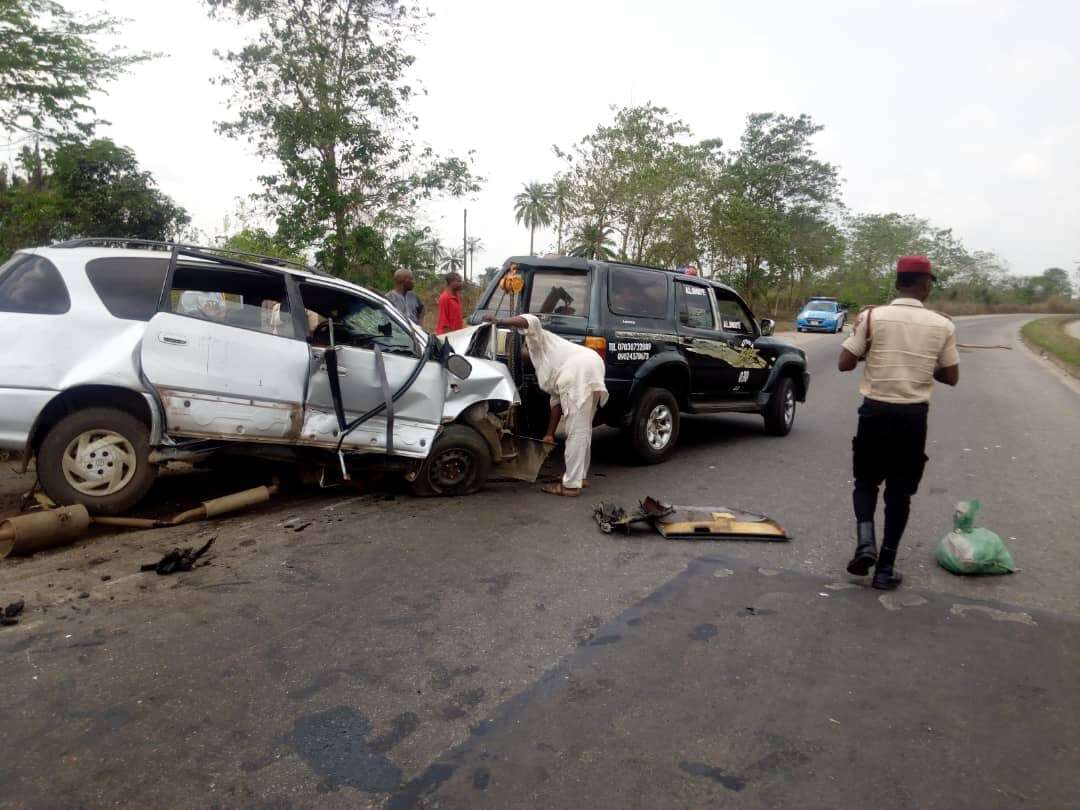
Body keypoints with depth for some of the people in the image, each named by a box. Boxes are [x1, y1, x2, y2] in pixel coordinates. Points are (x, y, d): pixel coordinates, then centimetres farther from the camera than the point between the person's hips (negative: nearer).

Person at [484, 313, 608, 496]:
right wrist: (550, 433, 28)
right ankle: (580, 475, 33)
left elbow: (531, 321, -6)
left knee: (575, 432, -7)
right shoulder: (543, 367, 36)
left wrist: (500, 323, -10)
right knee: (582, 429, 21)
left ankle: (571, 485, -3)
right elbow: (556, 399, 30)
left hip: (579, 372, -10)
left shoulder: (535, 341, 18)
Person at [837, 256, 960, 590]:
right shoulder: (942, 326, -2)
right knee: (899, 491, 11)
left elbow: (844, 363, -5)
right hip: (913, 415, 1)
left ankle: (865, 541, -3)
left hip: (875, 411, 0)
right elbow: (951, 377, 6)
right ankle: (885, 567, 14)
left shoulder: (872, 317, -6)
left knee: (866, 480, 18)